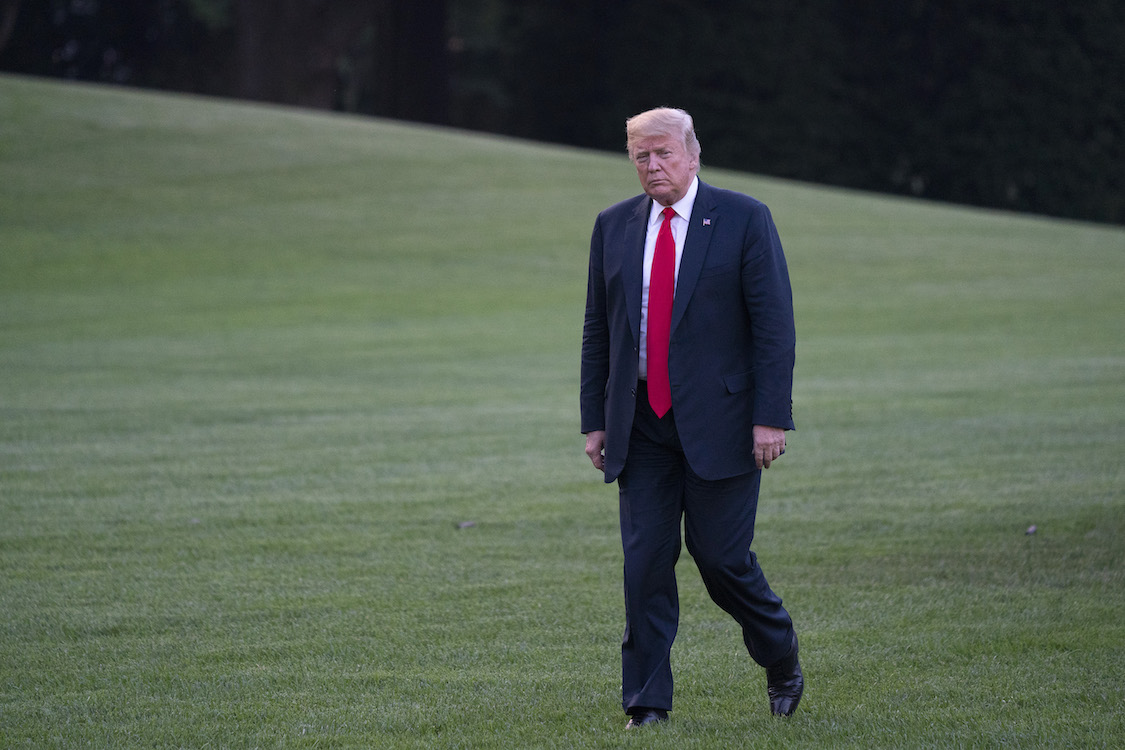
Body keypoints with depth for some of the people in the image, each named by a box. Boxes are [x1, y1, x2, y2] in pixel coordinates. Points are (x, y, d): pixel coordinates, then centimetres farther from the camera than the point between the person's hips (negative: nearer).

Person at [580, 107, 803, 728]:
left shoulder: (743, 219, -3)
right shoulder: (613, 227, 9)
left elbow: (774, 323, -6)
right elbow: (597, 332, 14)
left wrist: (770, 418, -13)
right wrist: (595, 420, 9)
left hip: (718, 420, -4)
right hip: (641, 426, 4)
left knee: (721, 559, -1)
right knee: (645, 561, 0)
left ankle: (781, 662, 25)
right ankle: (646, 704, 5)